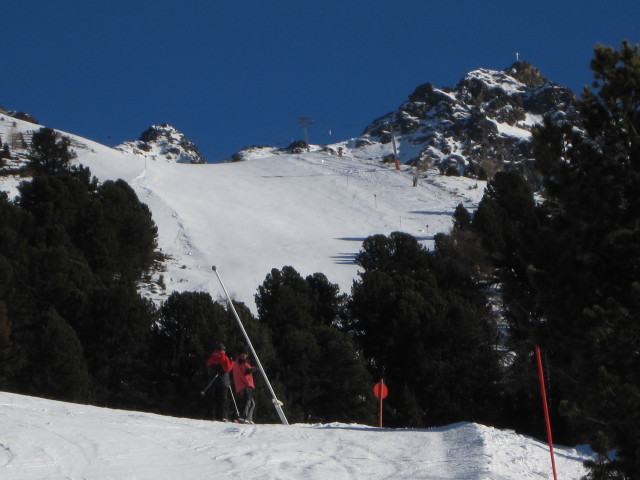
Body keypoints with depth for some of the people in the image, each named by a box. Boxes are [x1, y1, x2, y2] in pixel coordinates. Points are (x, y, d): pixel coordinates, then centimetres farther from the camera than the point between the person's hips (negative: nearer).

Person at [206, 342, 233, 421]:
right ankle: (223, 416, -17)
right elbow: (227, 368, -15)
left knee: (216, 400, 10)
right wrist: (231, 362, -1)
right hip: (223, 382, -7)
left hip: (213, 382, 7)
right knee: (223, 400, -8)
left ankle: (216, 416, 6)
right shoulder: (223, 357, -7)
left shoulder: (210, 358, 17)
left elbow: (208, 371, 22)